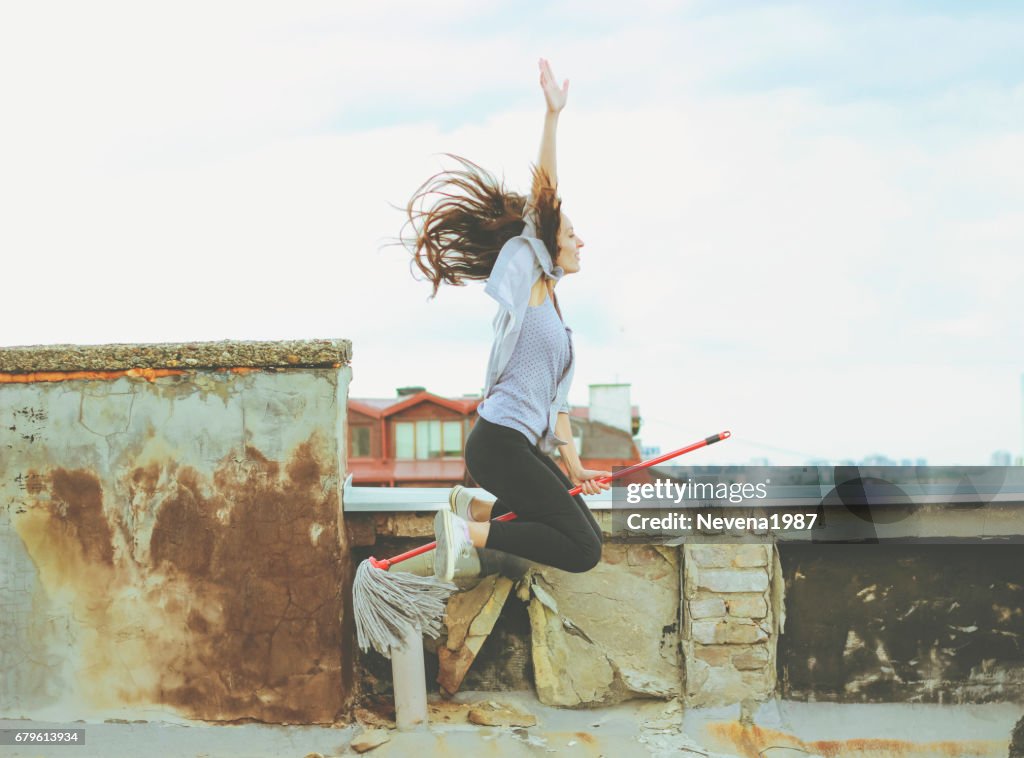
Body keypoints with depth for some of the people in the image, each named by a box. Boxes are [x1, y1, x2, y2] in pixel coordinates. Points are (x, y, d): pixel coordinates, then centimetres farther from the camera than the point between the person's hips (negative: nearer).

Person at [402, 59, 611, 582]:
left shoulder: (551, 308, 21)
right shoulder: (525, 282, -3)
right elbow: (543, 198, -11)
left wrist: (574, 467, 19)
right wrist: (553, 115, -15)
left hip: (525, 448, 9)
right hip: (500, 443, -9)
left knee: (584, 533, 15)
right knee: (582, 552, -13)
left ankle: (474, 509, 15)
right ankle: (471, 532, -10)